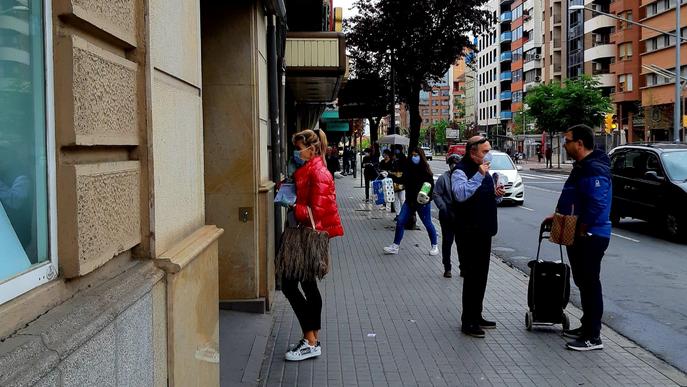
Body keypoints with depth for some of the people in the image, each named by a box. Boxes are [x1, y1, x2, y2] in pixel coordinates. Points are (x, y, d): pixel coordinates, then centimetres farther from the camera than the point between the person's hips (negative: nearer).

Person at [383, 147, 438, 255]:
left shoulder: (425, 170, -13)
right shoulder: (408, 167, 3)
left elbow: (432, 186, -12)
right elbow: (405, 181, 15)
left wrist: (429, 197, -29)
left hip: (422, 202, -5)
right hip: (410, 200, 5)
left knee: (427, 223, 7)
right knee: (400, 221, 1)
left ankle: (434, 246, 27)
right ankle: (395, 246, 11)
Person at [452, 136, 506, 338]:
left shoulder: (483, 170, 16)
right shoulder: (461, 171, -12)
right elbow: (461, 194, -32)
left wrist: (497, 195, 3)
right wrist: (479, 176, -31)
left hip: (484, 231, 9)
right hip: (468, 233, -9)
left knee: (481, 276, 14)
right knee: (472, 276, -5)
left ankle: (477, 316, 26)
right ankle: (468, 322, 3)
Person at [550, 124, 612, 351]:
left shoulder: (594, 170, -20)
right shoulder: (582, 166, 13)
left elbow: (596, 206, -27)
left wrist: (580, 232, -19)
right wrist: (559, 216, 18)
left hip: (590, 237, -11)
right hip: (580, 236, 11)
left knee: (590, 284, -4)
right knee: (583, 282, 17)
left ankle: (593, 337, 3)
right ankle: (587, 327, 29)